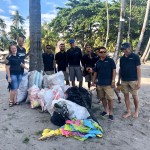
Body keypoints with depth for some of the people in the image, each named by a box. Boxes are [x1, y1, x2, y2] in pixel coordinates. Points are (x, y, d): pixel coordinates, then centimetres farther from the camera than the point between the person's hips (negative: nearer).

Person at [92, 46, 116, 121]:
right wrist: (93, 82, 15)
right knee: (103, 98, 14)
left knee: (110, 98, -4)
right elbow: (95, 72, 17)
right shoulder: (98, 62, 11)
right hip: (100, 83, 5)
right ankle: (105, 110, 29)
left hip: (108, 83, -5)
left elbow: (114, 70, -7)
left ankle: (110, 113, 7)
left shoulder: (110, 60, -3)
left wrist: (113, 81, -14)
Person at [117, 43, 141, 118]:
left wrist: (139, 81, -12)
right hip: (124, 81, 4)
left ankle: (136, 111, 28)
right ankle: (128, 112, 19)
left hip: (133, 80, -4)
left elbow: (138, 69, -8)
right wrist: (119, 80, 13)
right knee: (126, 96, 8)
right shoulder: (122, 58, 8)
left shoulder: (135, 57, -6)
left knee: (135, 96, 7)